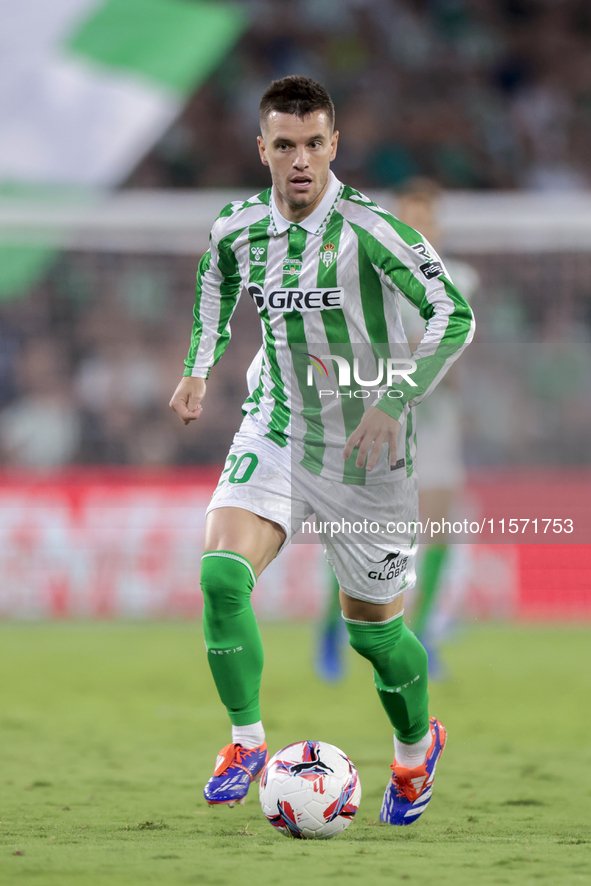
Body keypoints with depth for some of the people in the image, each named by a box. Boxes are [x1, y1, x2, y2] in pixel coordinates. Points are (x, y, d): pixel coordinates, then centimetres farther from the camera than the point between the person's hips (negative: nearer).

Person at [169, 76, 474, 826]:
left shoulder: (366, 226, -20)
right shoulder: (237, 227, -4)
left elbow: (453, 315, -19)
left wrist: (395, 402, -26)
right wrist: (199, 366, 9)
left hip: (363, 451, -3)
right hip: (275, 431, 3)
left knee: (371, 624, 8)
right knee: (221, 572, -21)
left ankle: (416, 745, 38)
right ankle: (247, 743, -5)